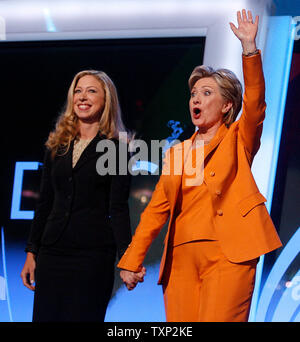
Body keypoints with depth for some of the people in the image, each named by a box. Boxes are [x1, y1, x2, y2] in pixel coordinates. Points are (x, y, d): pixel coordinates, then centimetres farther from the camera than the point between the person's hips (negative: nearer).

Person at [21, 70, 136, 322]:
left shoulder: (115, 148, -1)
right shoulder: (57, 146, 13)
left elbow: (118, 208, -7)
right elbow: (45, 204, 15)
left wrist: (126, 256, -18)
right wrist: (31, 252, 11)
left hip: (94, 253, -4)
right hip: (52, 251, 5)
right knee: (45, 316, 2)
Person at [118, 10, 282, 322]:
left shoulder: (237, 140, 11)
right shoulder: (177, 152, 22)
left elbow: (255, 102, -8)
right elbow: (157, 209, 17)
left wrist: (249, 48, -21)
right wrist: (131, 261, 9)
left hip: (227, 255, -4)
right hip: (181, 258, 4)